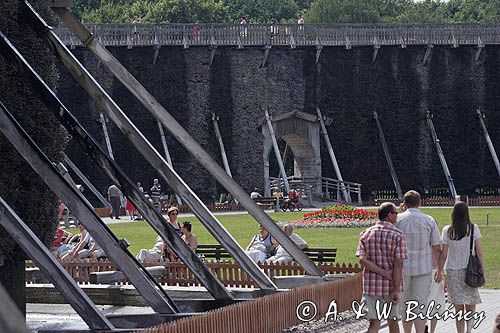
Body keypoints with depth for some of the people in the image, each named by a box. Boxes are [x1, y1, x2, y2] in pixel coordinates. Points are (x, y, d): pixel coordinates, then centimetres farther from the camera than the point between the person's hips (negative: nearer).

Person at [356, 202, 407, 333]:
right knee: (392, 322, 15)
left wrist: (384, 273, -9)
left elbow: (362, 259, -7)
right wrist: (396, 290, -14)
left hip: (371, 285, 2)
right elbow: (398, 264, -14)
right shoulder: (398, 235, -8)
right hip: (390, 287, -2)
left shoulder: (366, 234, 3)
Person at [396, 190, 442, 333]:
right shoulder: (429, 221, -2)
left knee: (405, 305, 14)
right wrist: (440, 269, 8)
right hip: (423, 268, -1)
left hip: (402, 268, 1)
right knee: (420, 305, -1)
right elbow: (437, 248, -1)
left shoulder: (398, 220, -3)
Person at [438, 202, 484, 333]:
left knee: (459, 309, 7)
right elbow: (479, 252, -4)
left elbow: (443, 255, -2)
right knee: (471, 307, 7)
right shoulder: (474, 229, -4)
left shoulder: (447, 231, -4)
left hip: (452, 272, 0)